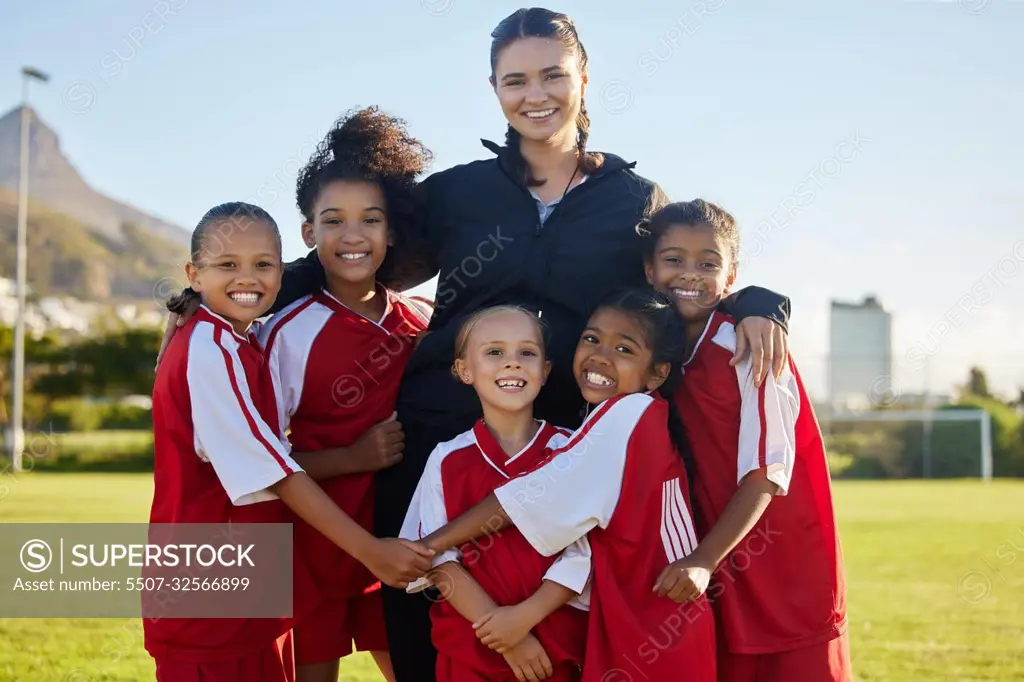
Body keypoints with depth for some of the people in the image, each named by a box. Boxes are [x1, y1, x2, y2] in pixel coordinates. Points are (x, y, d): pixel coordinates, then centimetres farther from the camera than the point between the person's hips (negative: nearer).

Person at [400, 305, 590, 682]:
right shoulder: (447, 460, -2)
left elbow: (583, 551, -7)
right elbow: (441, 559, -5)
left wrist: (525, 615, -18)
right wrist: (501, 631, -13)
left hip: (555, 646, 0)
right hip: (469, 648, 0)